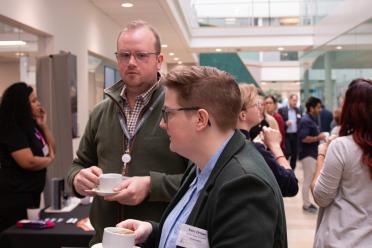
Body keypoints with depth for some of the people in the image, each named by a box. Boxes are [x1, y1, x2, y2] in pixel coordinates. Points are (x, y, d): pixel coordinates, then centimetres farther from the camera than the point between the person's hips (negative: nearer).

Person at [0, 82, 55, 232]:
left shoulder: (31, 124, 12)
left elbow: (52, 150, 14)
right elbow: (28, 162, -26)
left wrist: (44, 126, 2)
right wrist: (49, 160, -7)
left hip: (31, 194, 9)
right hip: (15, 197, -9)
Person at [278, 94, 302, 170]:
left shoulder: (298, 111, 11)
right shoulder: (281, 110, -2)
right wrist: (285, 123, -18)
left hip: (296, 135, 4)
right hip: (286, 135, -4)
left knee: (294, 155, 6)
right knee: (287, 153, -12)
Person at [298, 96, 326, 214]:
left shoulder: (312, 119, 12)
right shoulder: (306, 120, -18)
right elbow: (304, 138, -26)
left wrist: (320, 135, 8)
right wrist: (318, 138, -19)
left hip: (312, 153, 10)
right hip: (307, 154, -10)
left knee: (310, 180, 16)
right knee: (308, 180, -2)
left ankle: (308, 202, 25)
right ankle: (306, 204, 7)